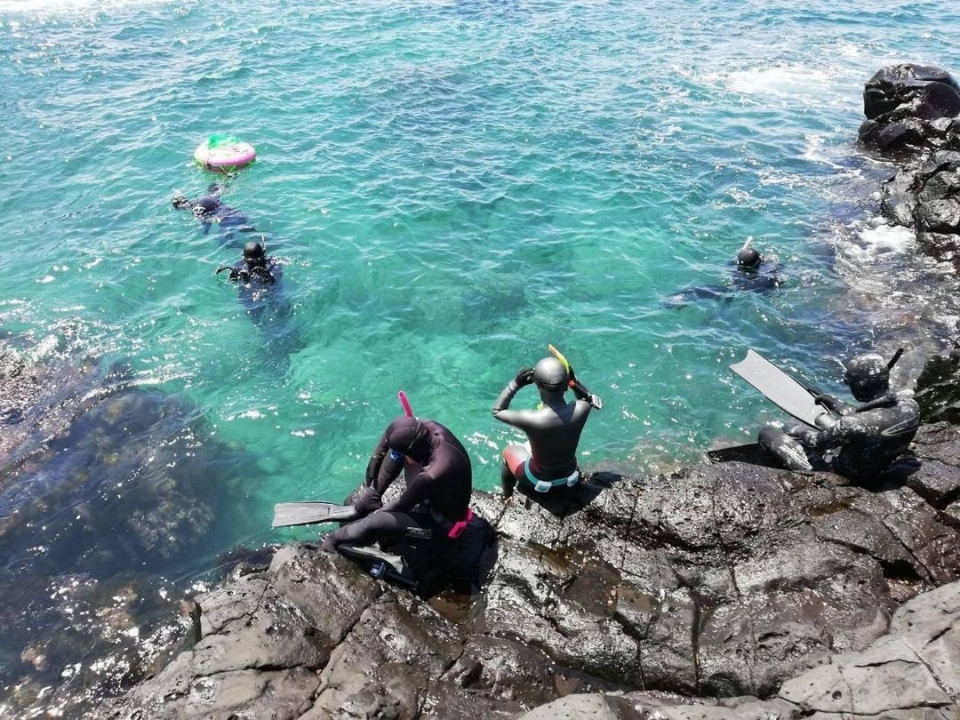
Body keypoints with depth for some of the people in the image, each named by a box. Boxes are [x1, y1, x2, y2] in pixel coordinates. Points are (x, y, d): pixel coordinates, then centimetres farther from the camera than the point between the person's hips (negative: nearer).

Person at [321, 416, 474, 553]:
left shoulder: (434, 475, -40)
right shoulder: (428, 428, -22)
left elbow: (402, 504, -21)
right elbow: (395, 429, -1)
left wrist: (377, 512, -4)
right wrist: (375, 459, -1)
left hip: (441, 525, -7)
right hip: (434, 498, 8)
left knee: (378, 521, -25)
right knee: (397, 446, -5)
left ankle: (334, 538, 5)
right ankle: (372, 495, 6)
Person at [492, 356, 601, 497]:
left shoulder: (531, 419, -37)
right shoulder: (580, 410, -27)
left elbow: (497, 411, -17)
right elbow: (588, 398, 0)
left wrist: (516, 384, -23)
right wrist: (574, 381, -16)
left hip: (539, 480, -3)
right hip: (569, 476, 3)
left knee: (508, 452, 28)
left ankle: (507, 499, 48)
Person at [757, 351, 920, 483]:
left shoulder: (854, 425, -42)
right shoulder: (910, 406, -21)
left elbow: (816, 442, -21)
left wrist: (800, 433, 2)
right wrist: (834, 402, 9)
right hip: (876, 470, 7)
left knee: (768, 433, 0)